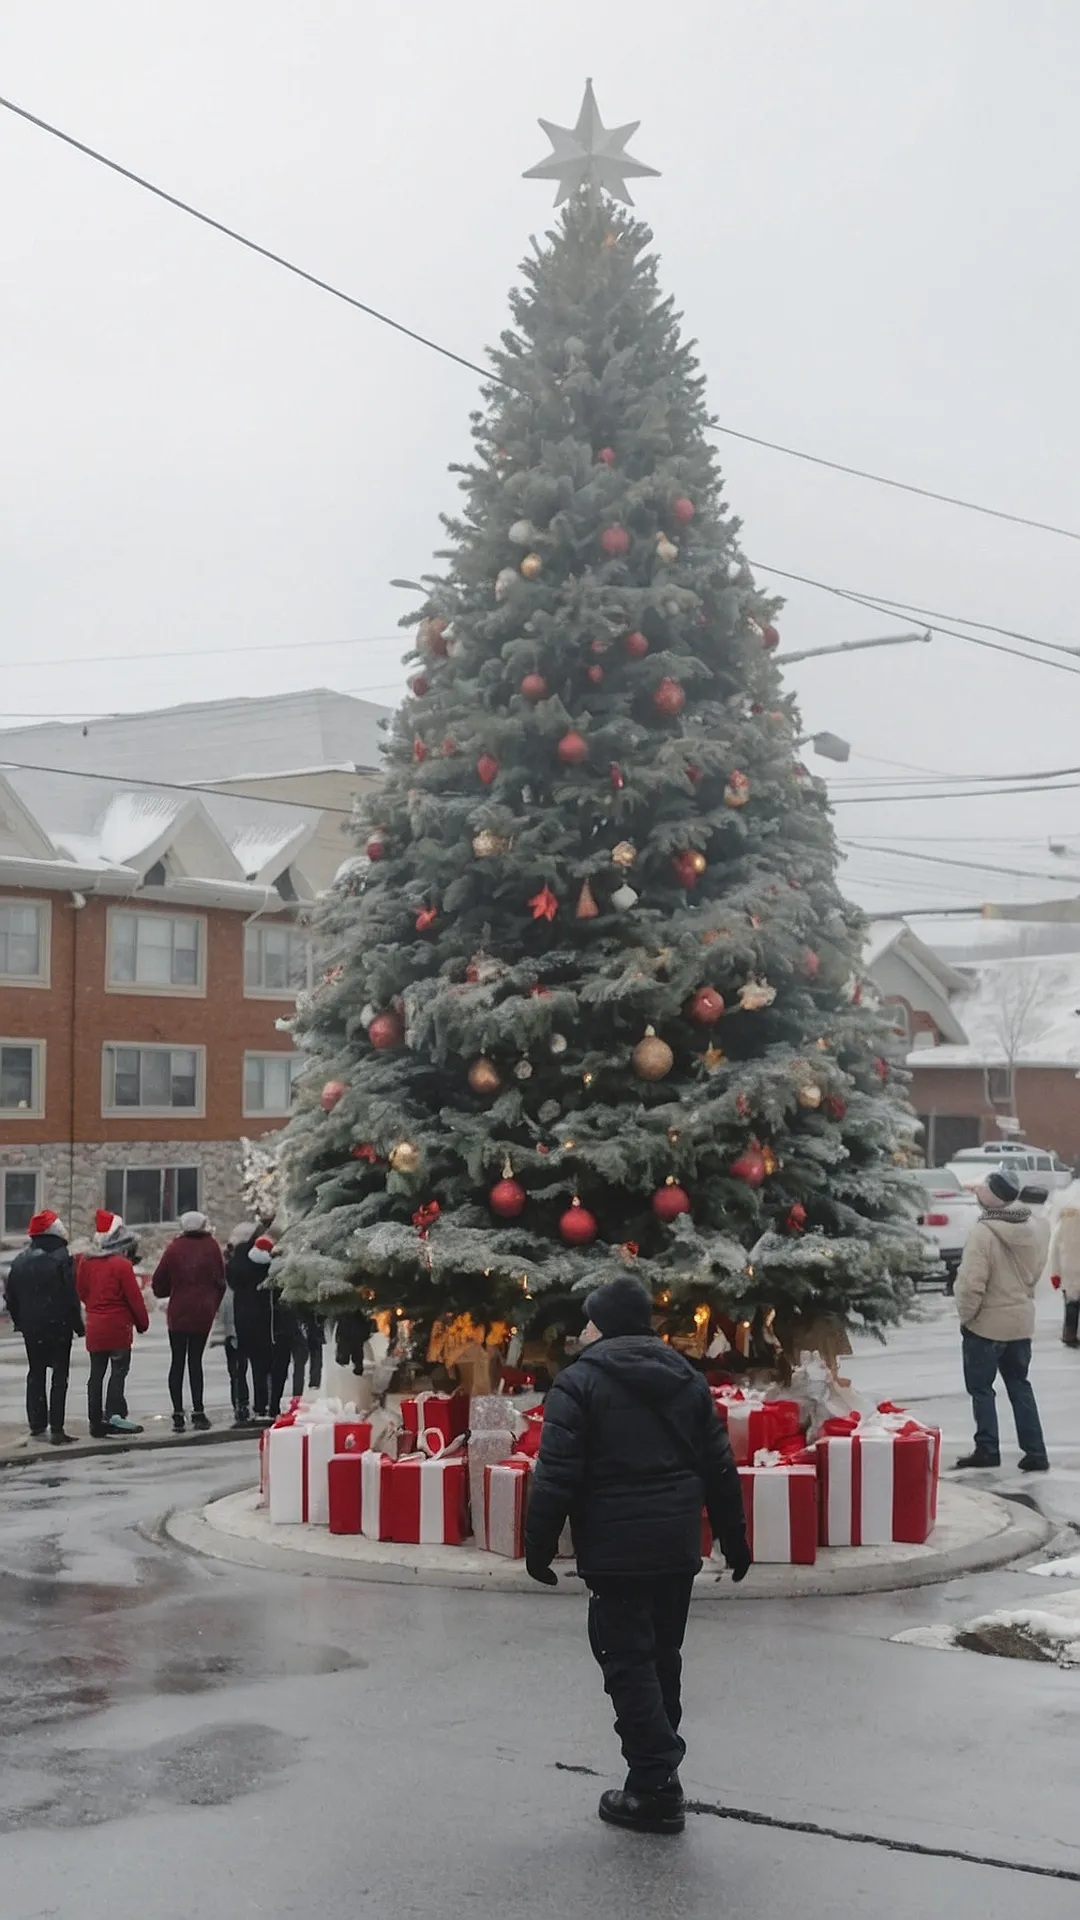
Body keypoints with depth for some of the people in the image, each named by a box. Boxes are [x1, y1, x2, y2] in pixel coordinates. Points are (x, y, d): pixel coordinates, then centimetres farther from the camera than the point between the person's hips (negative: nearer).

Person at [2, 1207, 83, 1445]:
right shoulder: (61, 1259, -13)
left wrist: (19, 1321, 20)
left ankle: (37, 1426, 15)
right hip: (58, 1327, -5)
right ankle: (56, 1429, -7)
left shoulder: (20, 1261, 7)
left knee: (35, 1374, 14)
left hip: (31, 1328, 6)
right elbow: (71, 1296, -15)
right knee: (59, 1376, -2)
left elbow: (11, 1296, 11)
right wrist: (78, 1325, -6)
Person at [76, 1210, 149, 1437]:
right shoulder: (121, 1264, -13)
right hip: (118, 1327, -6)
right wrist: (142, 1322, 1)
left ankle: (96, 1421, 11)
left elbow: (81, 1291, 12)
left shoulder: (85, 1262, 5)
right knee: (118, 1371, -3)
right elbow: (134, 1297, -11)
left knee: (96, 1374, 9)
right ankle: (113, 1414, -15)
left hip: (94, 1327, 6)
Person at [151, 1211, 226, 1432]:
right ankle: (198, 1413, 0)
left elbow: (159, 1282, 0)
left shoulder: (175, 1248, -3)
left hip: (178, 1313, 0)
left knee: (178, 1362, 7)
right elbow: (220, 1280, 3)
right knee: (195, 1361, 8)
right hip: (203, 1313, 0)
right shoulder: (211, 1247, -1)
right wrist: (214, 1305, 15)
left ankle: (178, 1415, 3)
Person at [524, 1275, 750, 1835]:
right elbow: (720, 1469, 13)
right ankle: (659, 1768, 24)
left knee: (628, 1662, 0)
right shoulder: (687, 1379, 10)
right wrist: (734, 1539, 20)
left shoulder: (579, 1383, -8)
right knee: (662, 1657, 17)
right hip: (678, 1547, 6)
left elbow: (556, 1476, -14)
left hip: (616, 1551, -6)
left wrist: (539, 1547, -6)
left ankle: (655, 1787, -2)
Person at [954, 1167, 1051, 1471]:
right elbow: (1035, 1273, 9)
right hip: (1021, 1321, 6)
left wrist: (966, 1315, -8)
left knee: (981, 1388, 9)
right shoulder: (1035, 1229, -2)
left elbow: (972, 1284, -24)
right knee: (1020, 1386, 16)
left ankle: (987, 1449, 11)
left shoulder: (983, 1232, -23)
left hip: (987, 1323, -6)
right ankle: (1035, 1453, 15)